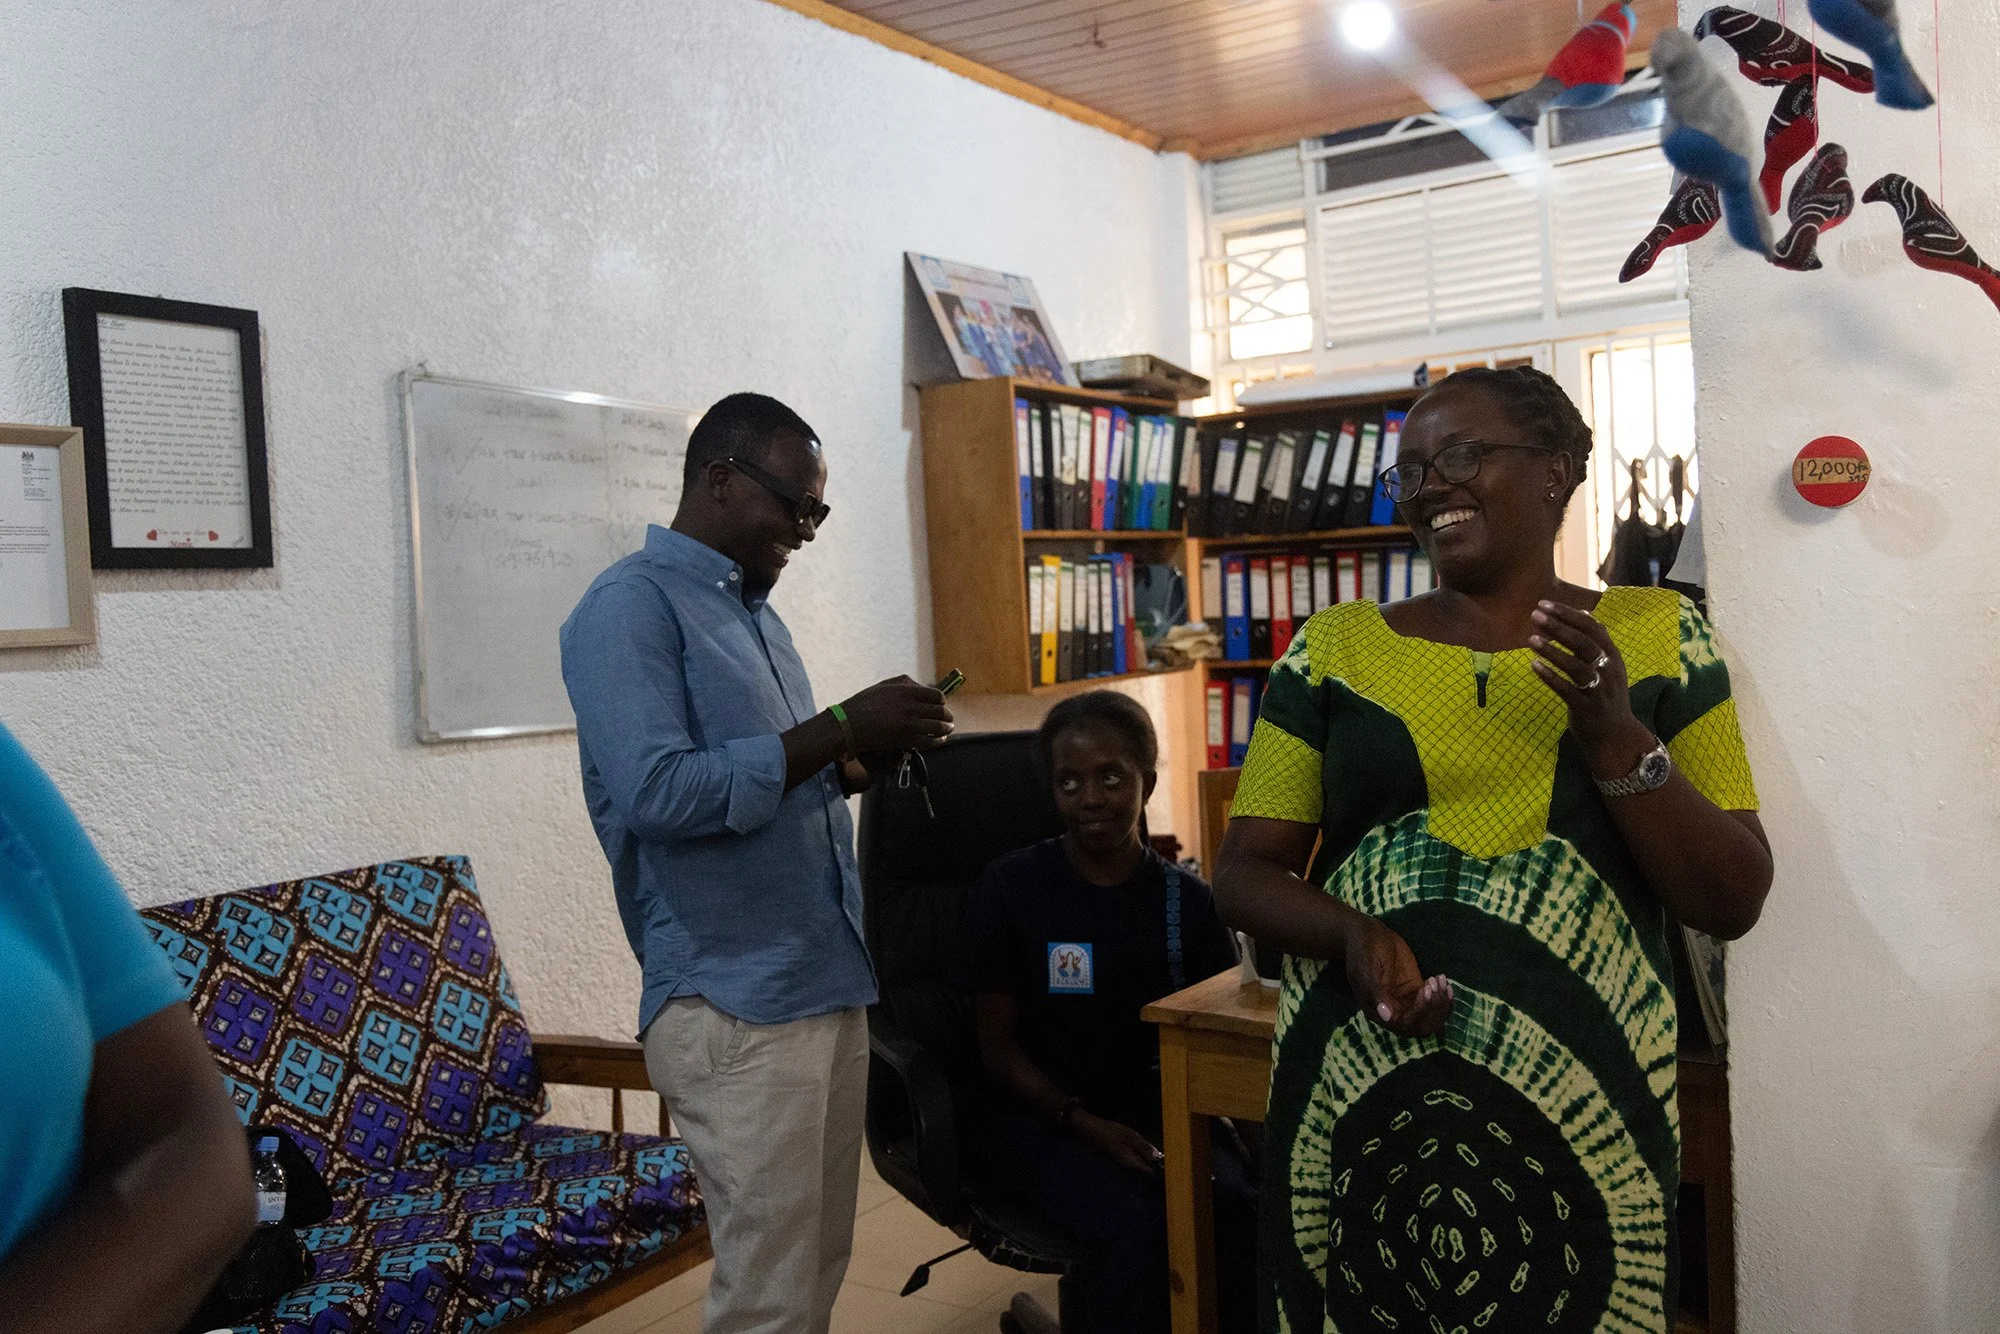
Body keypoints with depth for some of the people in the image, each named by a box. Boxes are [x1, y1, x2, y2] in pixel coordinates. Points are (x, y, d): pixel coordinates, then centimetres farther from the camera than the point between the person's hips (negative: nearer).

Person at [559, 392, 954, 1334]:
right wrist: (840, 729, -19)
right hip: (736, 1007, -8)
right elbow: (657, 793, -23)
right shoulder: (630, 607, -11)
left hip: (829, 984, 8)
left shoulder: (753, 610, 16)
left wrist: (865, 758, 4)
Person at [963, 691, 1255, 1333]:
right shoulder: (1010, 889, -2)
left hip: (1161, 1112, 3)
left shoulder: (1185, 899, 5)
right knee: (1135, 1224, -31)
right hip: (1047, 1116, -2)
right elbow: (998, 1046, 0)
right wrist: (1083, 1123, -15)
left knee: (1242, 1212, -27)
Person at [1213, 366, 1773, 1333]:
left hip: (1588, 1107, 0)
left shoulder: (1658, 636, 3)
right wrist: (1352, 934, -16)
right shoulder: (1335, 649, 4)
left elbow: (1734, 902, 1)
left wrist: (1616, 737, -14)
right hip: (1356, 1107, 1)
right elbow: (1243, 872, 4)